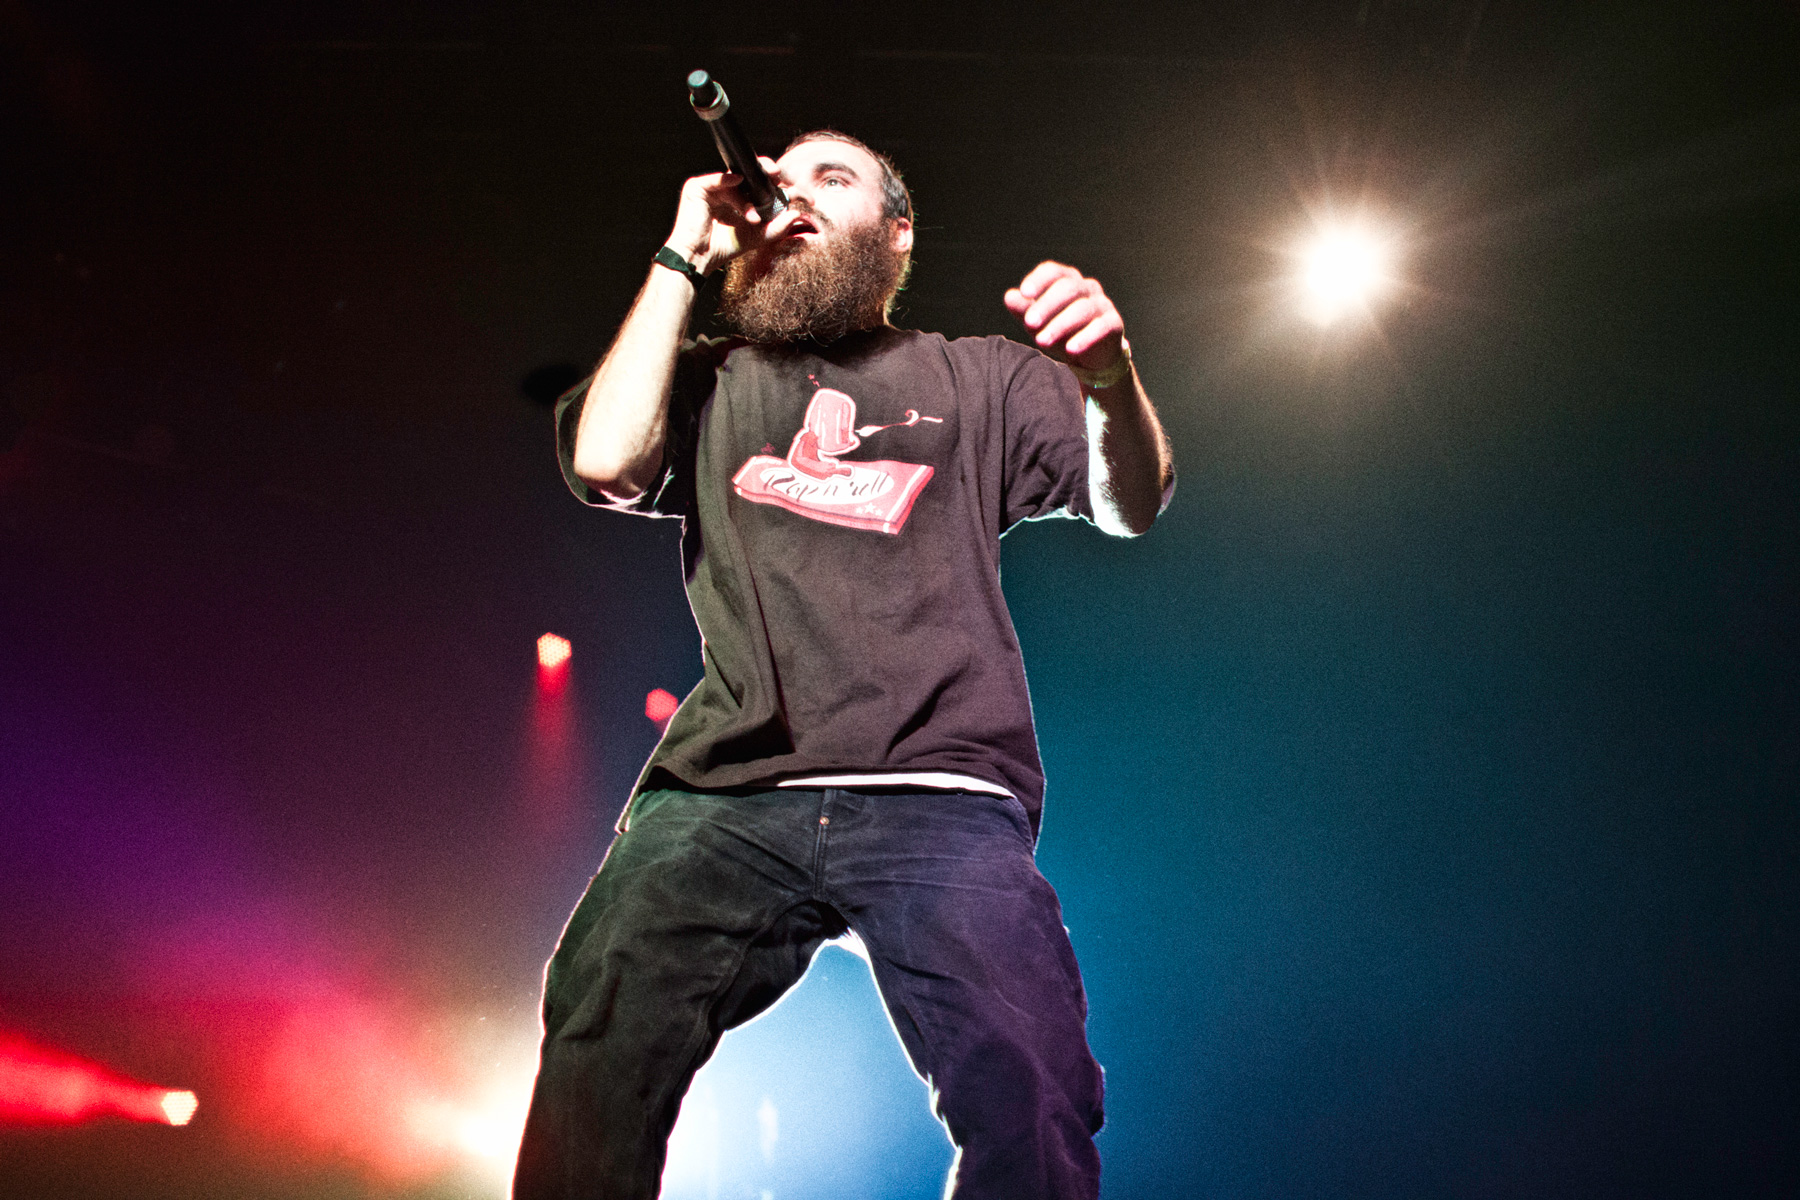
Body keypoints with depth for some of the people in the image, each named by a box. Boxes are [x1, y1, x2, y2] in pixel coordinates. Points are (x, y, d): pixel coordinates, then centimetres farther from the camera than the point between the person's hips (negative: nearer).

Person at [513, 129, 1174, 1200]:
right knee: (596, 1053, -23)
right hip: (722, 798, 1)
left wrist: (1110, 376, -10)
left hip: (940, 799, -1)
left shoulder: (979, 377, 23)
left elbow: (1133, 504, 12)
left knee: (1035, 1111, -22)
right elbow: (606, 461, 5)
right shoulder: (711, 384, 26)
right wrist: (683, 258, 13)